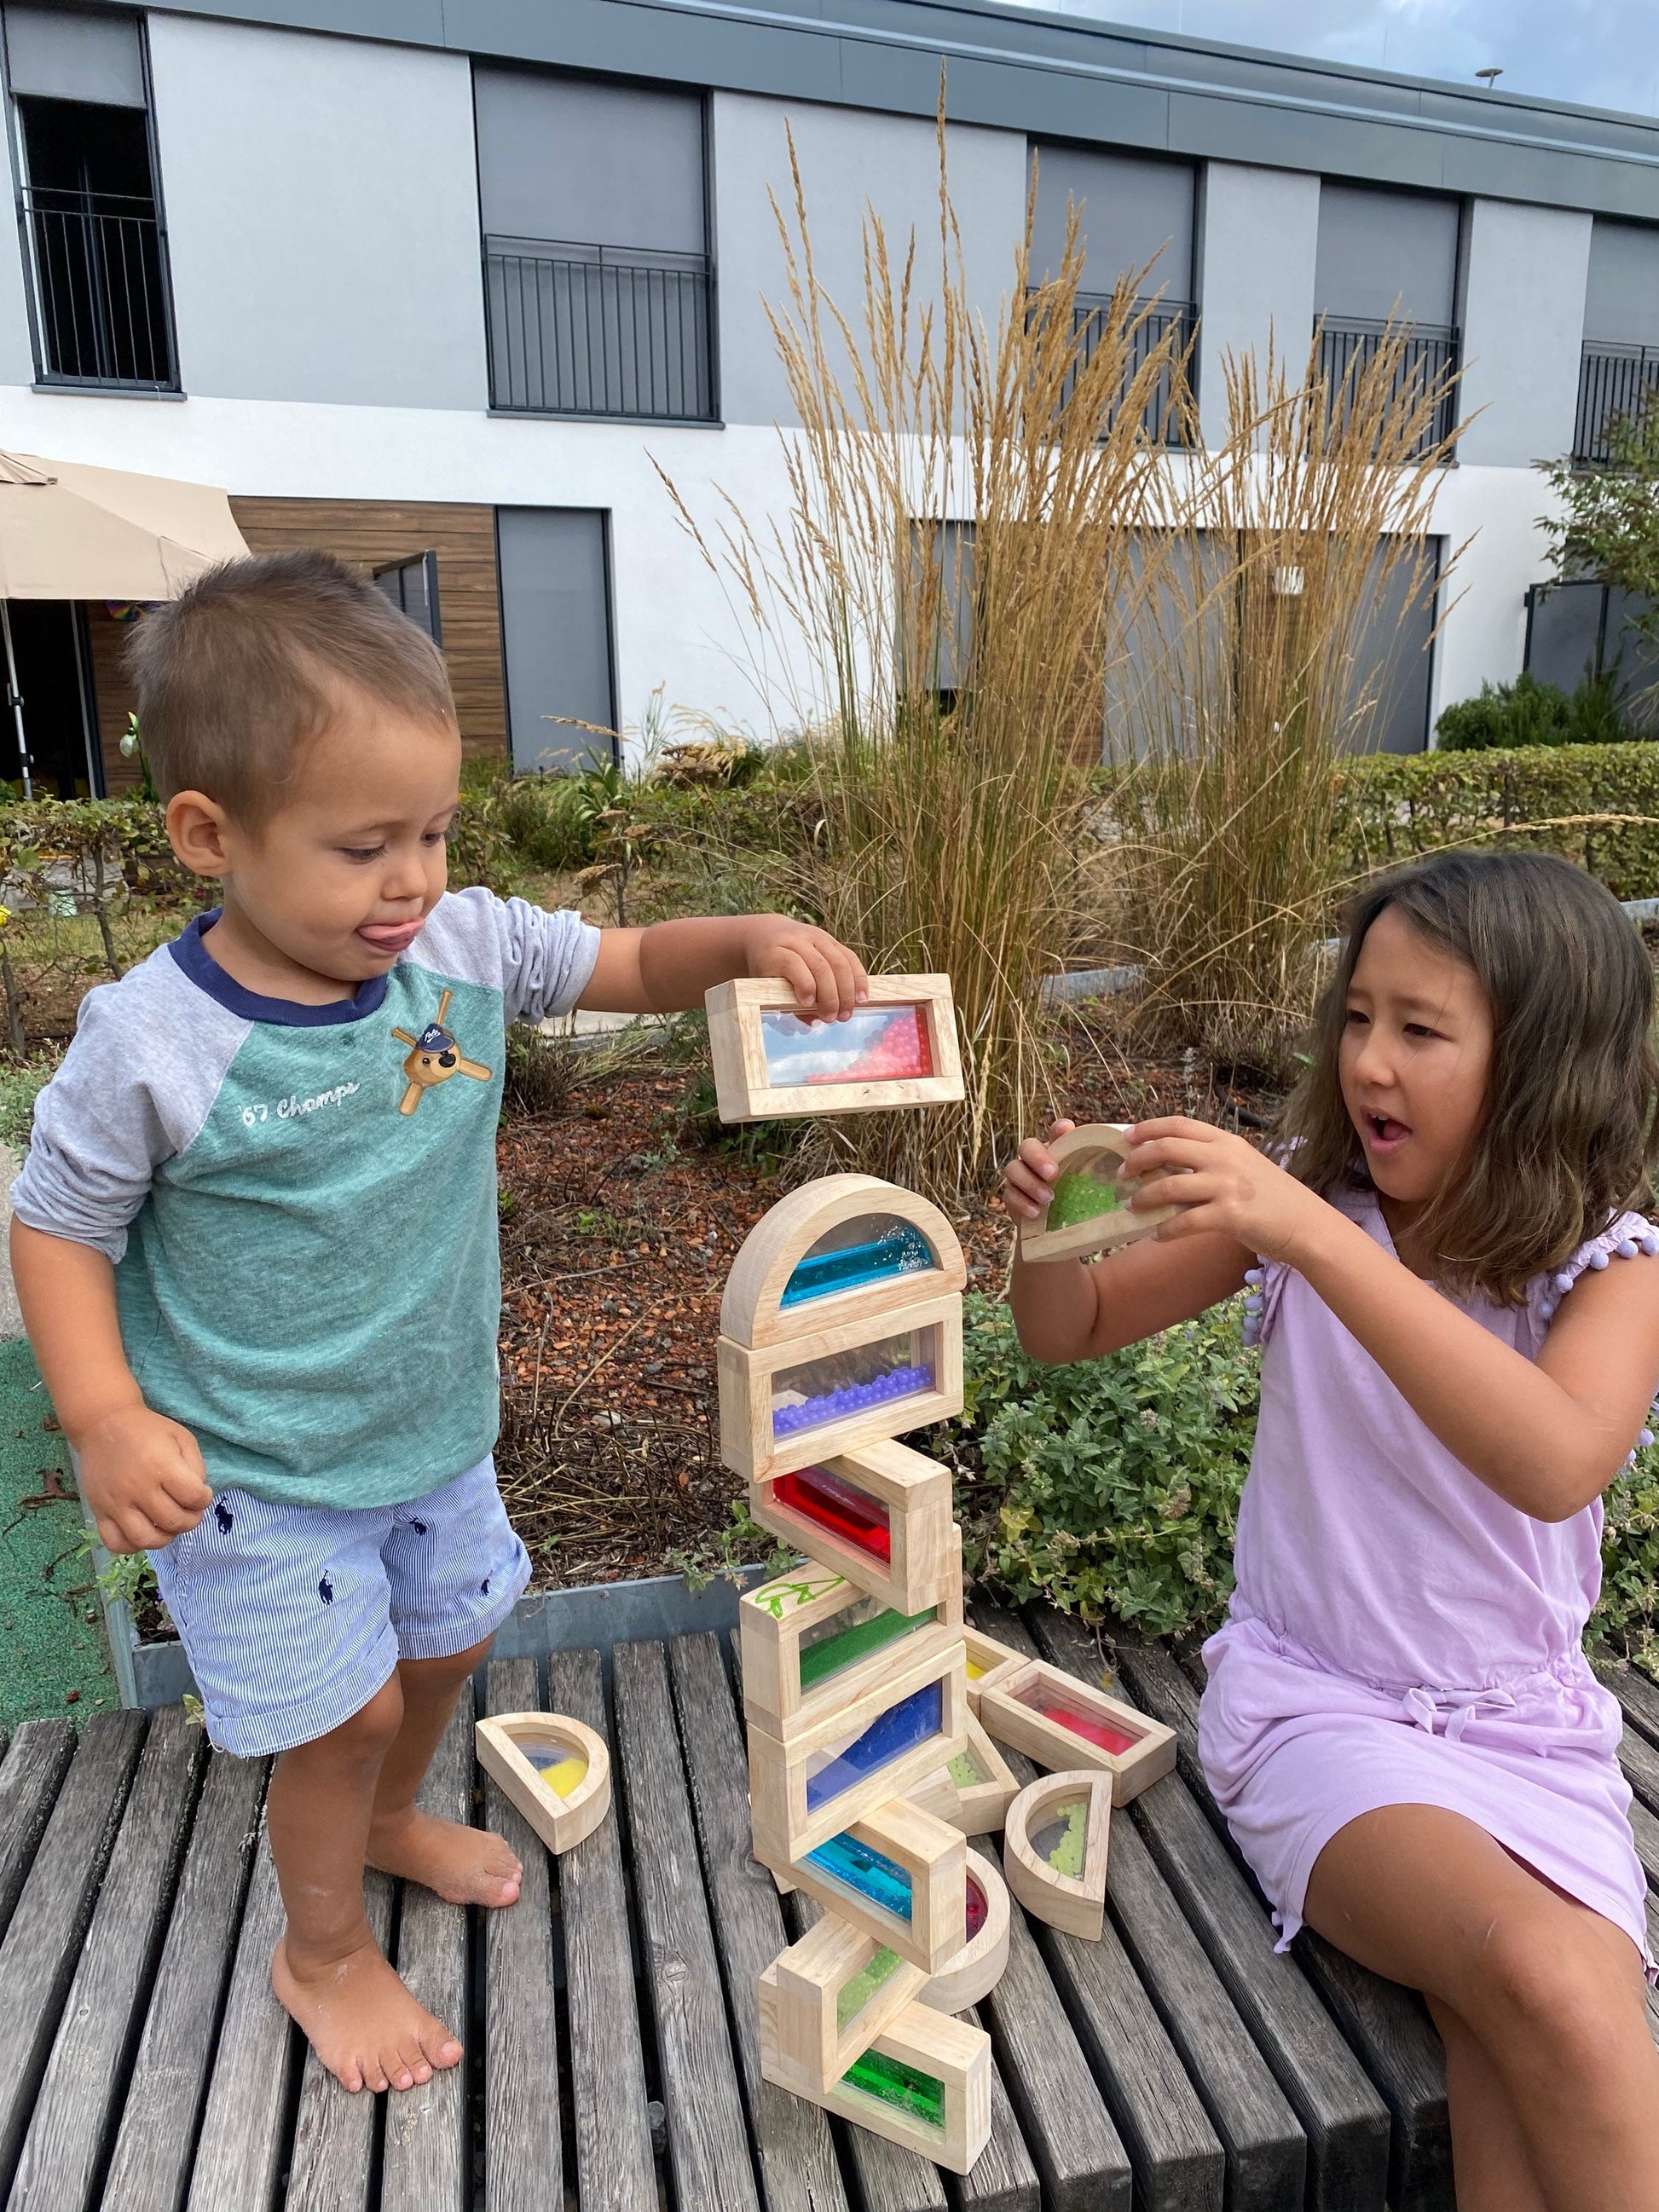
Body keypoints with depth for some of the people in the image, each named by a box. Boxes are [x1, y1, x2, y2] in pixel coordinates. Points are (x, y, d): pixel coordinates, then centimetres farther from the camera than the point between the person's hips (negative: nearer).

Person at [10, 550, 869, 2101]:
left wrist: (751, 940, -26)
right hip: (252, 1470, -5)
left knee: (447, 1640, 25)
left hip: (435, 1423, 6)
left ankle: (391, 1820, 58)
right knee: (344, 1709, 7)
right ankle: (322, 1951, 40)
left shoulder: (464, 947, -12)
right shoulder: (152, 1040, -24)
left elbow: (635, 966, -5)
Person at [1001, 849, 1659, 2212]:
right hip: (1318, 1706, 0)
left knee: (1529, 2101, -23)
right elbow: (1073, 1331, 2)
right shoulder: (1306, 1194, -5)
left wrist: (1313, 1234, -41)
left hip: (1530, 1728, 1)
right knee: (1544, 1988, -25)